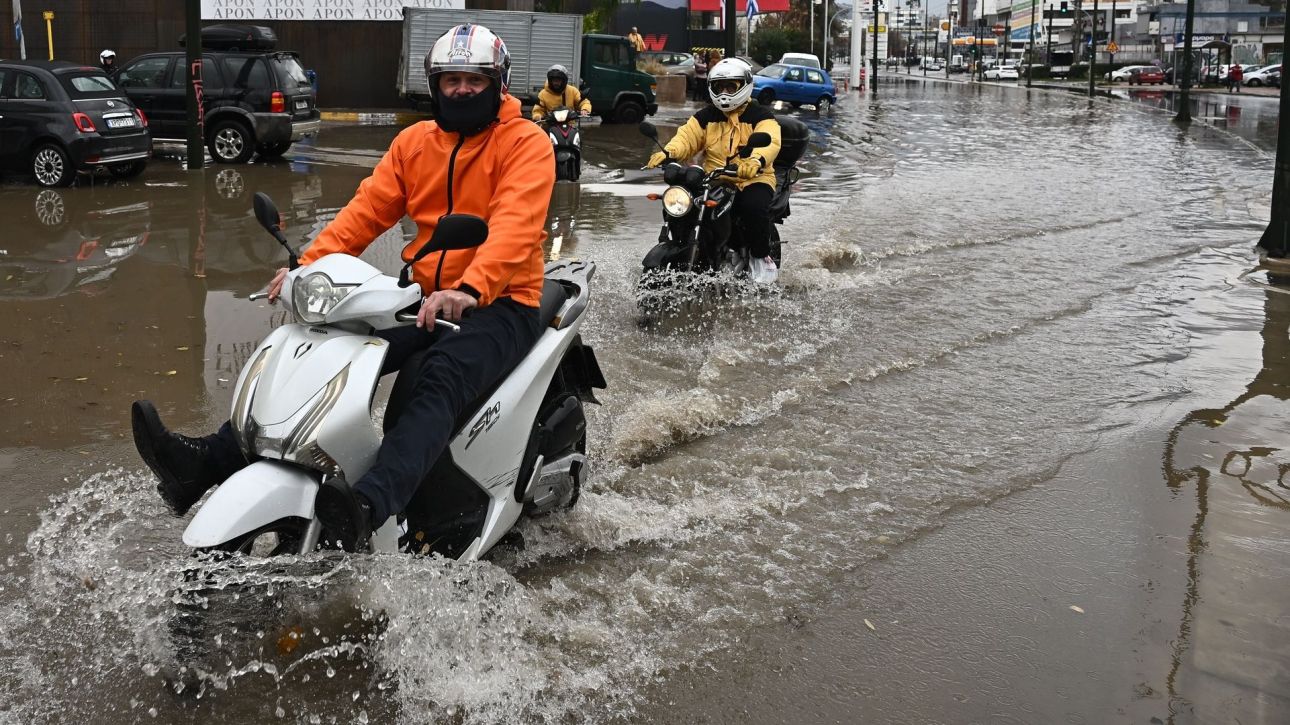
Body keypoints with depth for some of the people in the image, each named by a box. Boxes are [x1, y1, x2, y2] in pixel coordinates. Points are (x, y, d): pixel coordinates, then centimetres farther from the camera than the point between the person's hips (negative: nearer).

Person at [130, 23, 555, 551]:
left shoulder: (526, 143, -6)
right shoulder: (415, 141, 13)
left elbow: (515, 225, -23)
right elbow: (366, 210, 5)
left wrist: (470, 289, -40)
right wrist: (310, 265, -12)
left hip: (500, 304, -6)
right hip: (425, 299, 6)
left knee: (442, 376, -36)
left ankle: (370, 504, -56)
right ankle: (210, 460, -17)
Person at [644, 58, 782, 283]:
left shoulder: (760, 116, -1)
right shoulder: (706, 117, 14)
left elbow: (769, 142, -21)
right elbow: (686, 137, 0)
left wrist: (756, 161, -45)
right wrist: (667, 153, -24)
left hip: (753, 179, -4)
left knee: (754, 206, -36)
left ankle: (761, 257, -12)